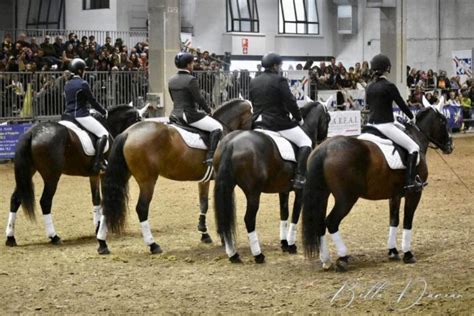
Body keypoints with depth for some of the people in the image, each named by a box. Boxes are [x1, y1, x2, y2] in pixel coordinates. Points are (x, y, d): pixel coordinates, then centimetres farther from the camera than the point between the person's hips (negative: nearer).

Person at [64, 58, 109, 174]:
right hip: (81, 116, -9)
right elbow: (93, 101, -8)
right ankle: (98, 162, -19)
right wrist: (104, 112, 7)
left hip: (69, 115, 9)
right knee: (103, 133, -8)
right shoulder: (83, 84, -11)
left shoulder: (67, 85, 13)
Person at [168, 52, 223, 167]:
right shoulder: (191, 80, -14)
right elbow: (199, 99, -13)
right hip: (190, 115, -8)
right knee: (217, 128, -6)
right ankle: (210, 157, -16)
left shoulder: (171, 80, 9)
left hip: (175, 115, 8)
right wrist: (208, 110, 3)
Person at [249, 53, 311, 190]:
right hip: (278, 122, -7)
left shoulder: (253, 82, 9)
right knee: (305, 142, 3)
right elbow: (290, 102, -13)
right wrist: (299, 118, 1)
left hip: (259, 123, 7)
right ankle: (299, 177, -12)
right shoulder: (279, 80, -12)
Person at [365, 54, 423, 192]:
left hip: (371, 125, 7)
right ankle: (410, 182, -13)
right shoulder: (389, 86, -12)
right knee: (414, 147, -4)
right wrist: (411, 117, 10)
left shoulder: (369, 87, 8)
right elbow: (401, 104, -6)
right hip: (385, 126, -7)